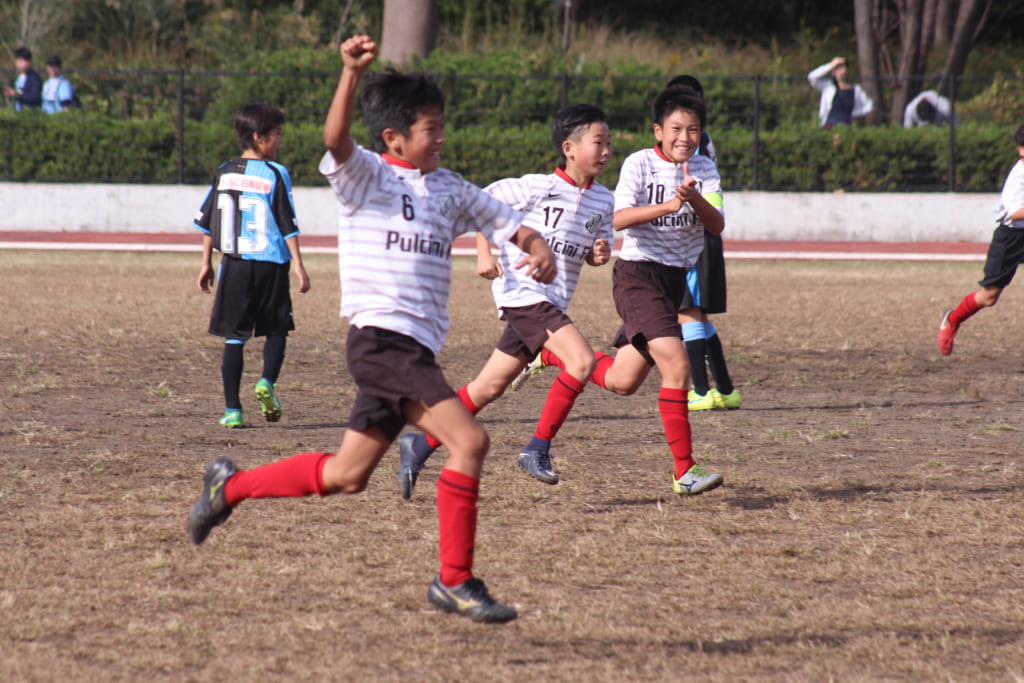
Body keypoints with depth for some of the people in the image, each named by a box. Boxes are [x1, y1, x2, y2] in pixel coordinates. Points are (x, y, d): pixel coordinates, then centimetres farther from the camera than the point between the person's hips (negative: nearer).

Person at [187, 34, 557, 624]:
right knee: (469, 439, -19)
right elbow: (336, 139, -23)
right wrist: (353, 73, -38)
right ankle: (456, 580, -12)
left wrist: (539, 251, -6)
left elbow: (514, 225, 17)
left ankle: (231, 486, 32)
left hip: (416, 350, 7)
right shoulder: (366, 174, -2)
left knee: (345, 476, 13)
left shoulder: (452, 190, 17)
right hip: (381, 339, -7)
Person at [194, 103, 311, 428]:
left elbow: (207, 222, 10)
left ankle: (232, 409, 2)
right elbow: (288, 226, -8)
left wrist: (206, 263, 18)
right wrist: (299, 266, -5)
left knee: (234, 337, 6)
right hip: (270, 265, -3)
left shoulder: (224, 174, 6)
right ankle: (267, 381, -12)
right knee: (277, 329, 14)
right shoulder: (275, 175, -6)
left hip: (233, 266, 3)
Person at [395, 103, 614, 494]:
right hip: (522, 292, -7)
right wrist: (484, 254, -10)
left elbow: (596, 249, 18)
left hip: (552, 303, 7)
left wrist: (601, 253, -5)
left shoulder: (603, 201, 8)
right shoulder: (538, 187, -10)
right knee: (582, 360, -23)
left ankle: (420, 446, 21)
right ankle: (537, 450, -14)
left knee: (488, 388, 10)